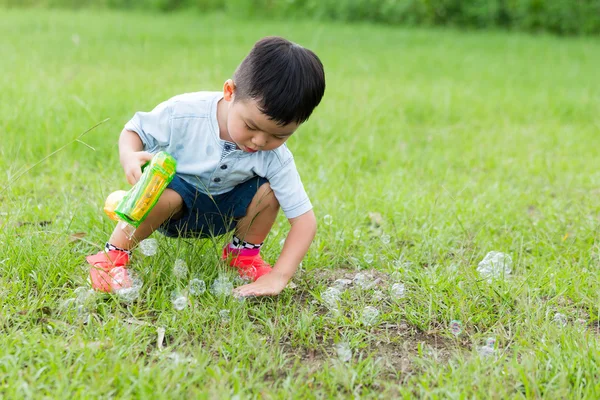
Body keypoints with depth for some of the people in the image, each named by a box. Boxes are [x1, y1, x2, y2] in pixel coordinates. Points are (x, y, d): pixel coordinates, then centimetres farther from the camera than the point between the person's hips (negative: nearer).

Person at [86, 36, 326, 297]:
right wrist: (129, 158, -37)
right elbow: (133, 131, -12)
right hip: (169, 208, -2)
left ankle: (243, 253, 2)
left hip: (220, 213, 2)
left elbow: (304, 219, -23)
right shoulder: (185, 113, -29)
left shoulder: (275, 158, -25)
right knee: (165, 190, -37)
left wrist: (278, 277, -32)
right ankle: (114, 253, -13)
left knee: (268, 190, -25)